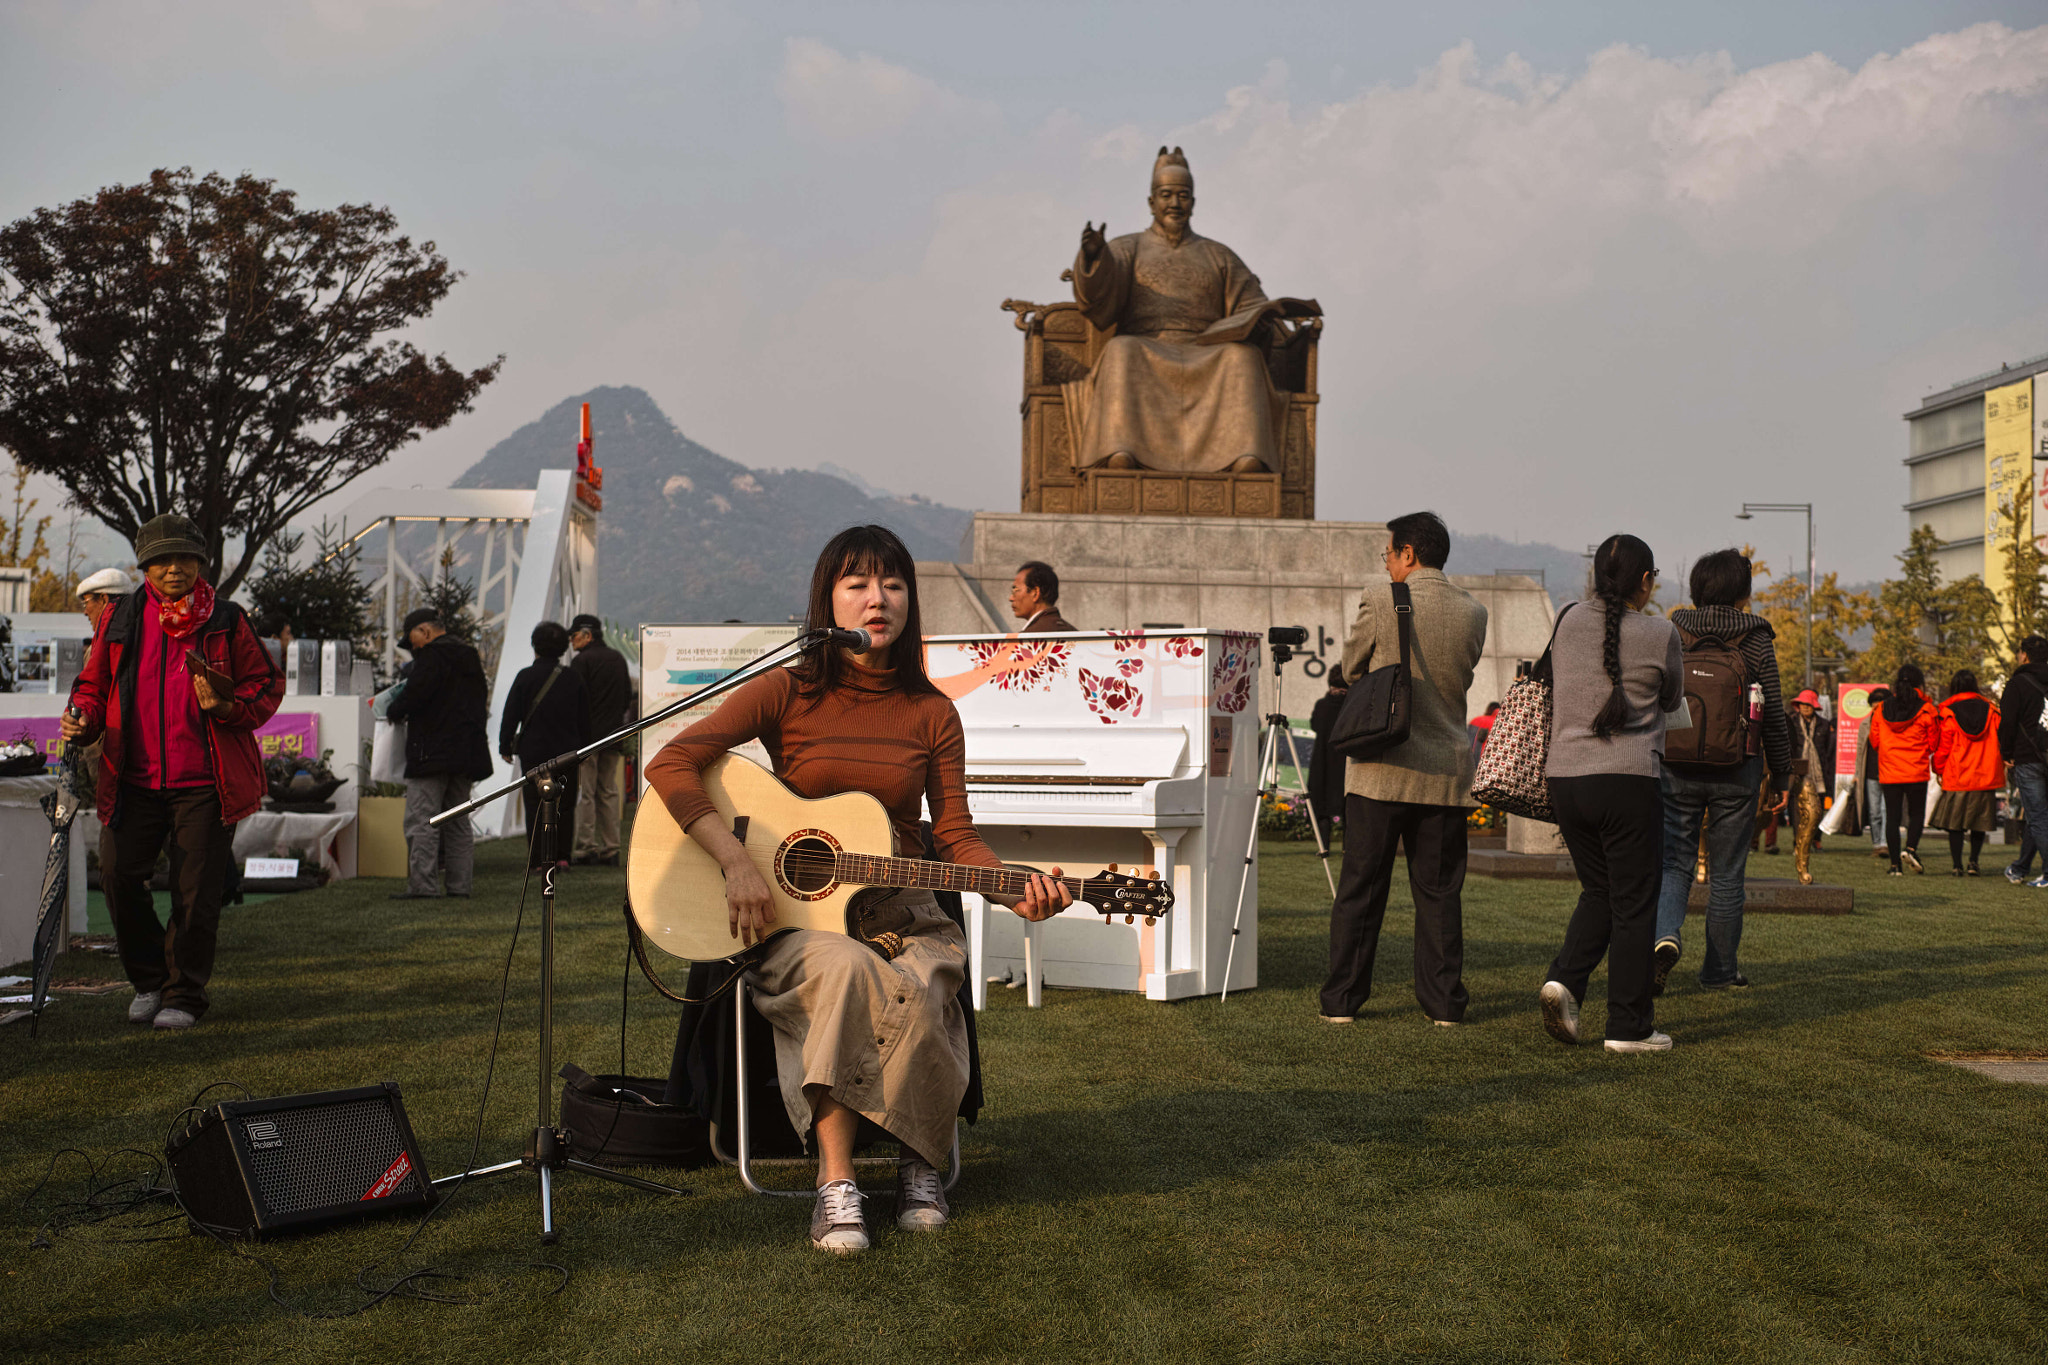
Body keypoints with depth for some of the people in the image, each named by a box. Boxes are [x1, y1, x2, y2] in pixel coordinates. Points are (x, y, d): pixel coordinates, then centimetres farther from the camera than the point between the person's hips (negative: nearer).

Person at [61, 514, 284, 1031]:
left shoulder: (227, 622, 2)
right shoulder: (119, 620, 8)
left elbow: (267, 685, 5)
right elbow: (94, 683, 18)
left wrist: (229, 708, -15)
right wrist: (84, 719, -3)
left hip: (204, 784, -2)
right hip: (133, 781, 2)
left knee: (196, 891, -2)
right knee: (118, 875, -3)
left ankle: (184, 995, 14)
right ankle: (148, 979, 21)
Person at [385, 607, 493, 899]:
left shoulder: (433, 655, -10)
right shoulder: (469, 657, 18)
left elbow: (415, 694, -19)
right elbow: (480, 701, 23)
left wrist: (393, 710, 0)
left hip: (432, 753, -9)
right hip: (466, 752, 9)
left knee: (422, 819, -8)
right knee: (457, 819, 13)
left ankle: (421, 884, -13)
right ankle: (460, 883, 12)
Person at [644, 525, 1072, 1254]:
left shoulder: (931, 713, 7)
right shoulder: (787, 692, -1)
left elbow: (955, 836, 2)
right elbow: (670, 764, -8)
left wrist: (1016, 888, -17)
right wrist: (737, 862, -18)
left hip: (901, 916, 2)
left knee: (912, 993, -33)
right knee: (844, 969, -37)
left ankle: (919, 1160, -8)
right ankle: (836, 1185, -29)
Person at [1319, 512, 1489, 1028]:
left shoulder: (1380, 600, -10)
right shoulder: (1473, 613, 1)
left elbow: (1351, 670, 3)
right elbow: (1461, 679, 12)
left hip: (1380, 769, -3)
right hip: (1446, 772, 3)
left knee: (1360, 888, 5)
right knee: (1439, 892, 9)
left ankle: (1341, 1000, 9)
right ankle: (1444, 1001, 10)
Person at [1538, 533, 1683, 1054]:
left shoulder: (1567, 621, 5)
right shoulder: (1659, 635, -6)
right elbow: (1672, 700, 11)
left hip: (1564, 777, 5)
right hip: (1628, 779, -5)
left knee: (1598, 891, 20)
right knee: (1633, 904, 5)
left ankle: (1565, 977, -2)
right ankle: (1628, 1027, 8)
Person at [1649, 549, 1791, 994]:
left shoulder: (1672, 633, 1)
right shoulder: (1755, 640, -4)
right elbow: (1773, 715, -2)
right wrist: (1780, 777, 7)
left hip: (1678, 768, 1)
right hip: (1737, 772, -1)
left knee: (1674, 862, 8)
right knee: (1726, 873, 9)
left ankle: (1665, 935, -19)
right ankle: (1719, 970, 16)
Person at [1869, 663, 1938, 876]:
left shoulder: (1881, 709, 1)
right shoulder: (1926, 710, -7)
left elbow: (1874, 741, 9)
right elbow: (1933, 744, -1)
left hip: (1889, 771, 2)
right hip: (1916, 771, -2)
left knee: (1892, 817, 5)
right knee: (1916, 813, 12)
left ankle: (1895, 863, 2)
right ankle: (1910, 848, -11)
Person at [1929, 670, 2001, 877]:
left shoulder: (1947, 713, -6)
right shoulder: (1991, 710, 2)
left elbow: (1942, 748, -3)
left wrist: (1939, 771, 11)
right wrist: (1999, 766, 21)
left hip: (1957, 778, -3)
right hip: (1986, 776, 3)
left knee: (1954, 823, 5)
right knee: (1979, 824, 14)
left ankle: (1958, 866, 0)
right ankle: (1973, 862, 8)